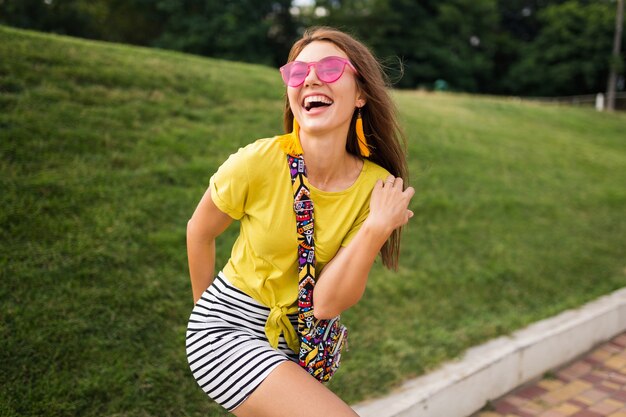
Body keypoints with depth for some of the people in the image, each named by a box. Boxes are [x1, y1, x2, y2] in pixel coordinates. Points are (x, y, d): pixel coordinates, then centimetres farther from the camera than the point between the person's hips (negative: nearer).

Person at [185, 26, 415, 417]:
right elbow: (199, 232, -3)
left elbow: (326, 303, -16)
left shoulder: (377, 186, -14)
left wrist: (378, 227, -25)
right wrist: (207, 307, 9)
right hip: (228, 328, -4)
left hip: (298, 338, 4)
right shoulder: (258, 162, -22)